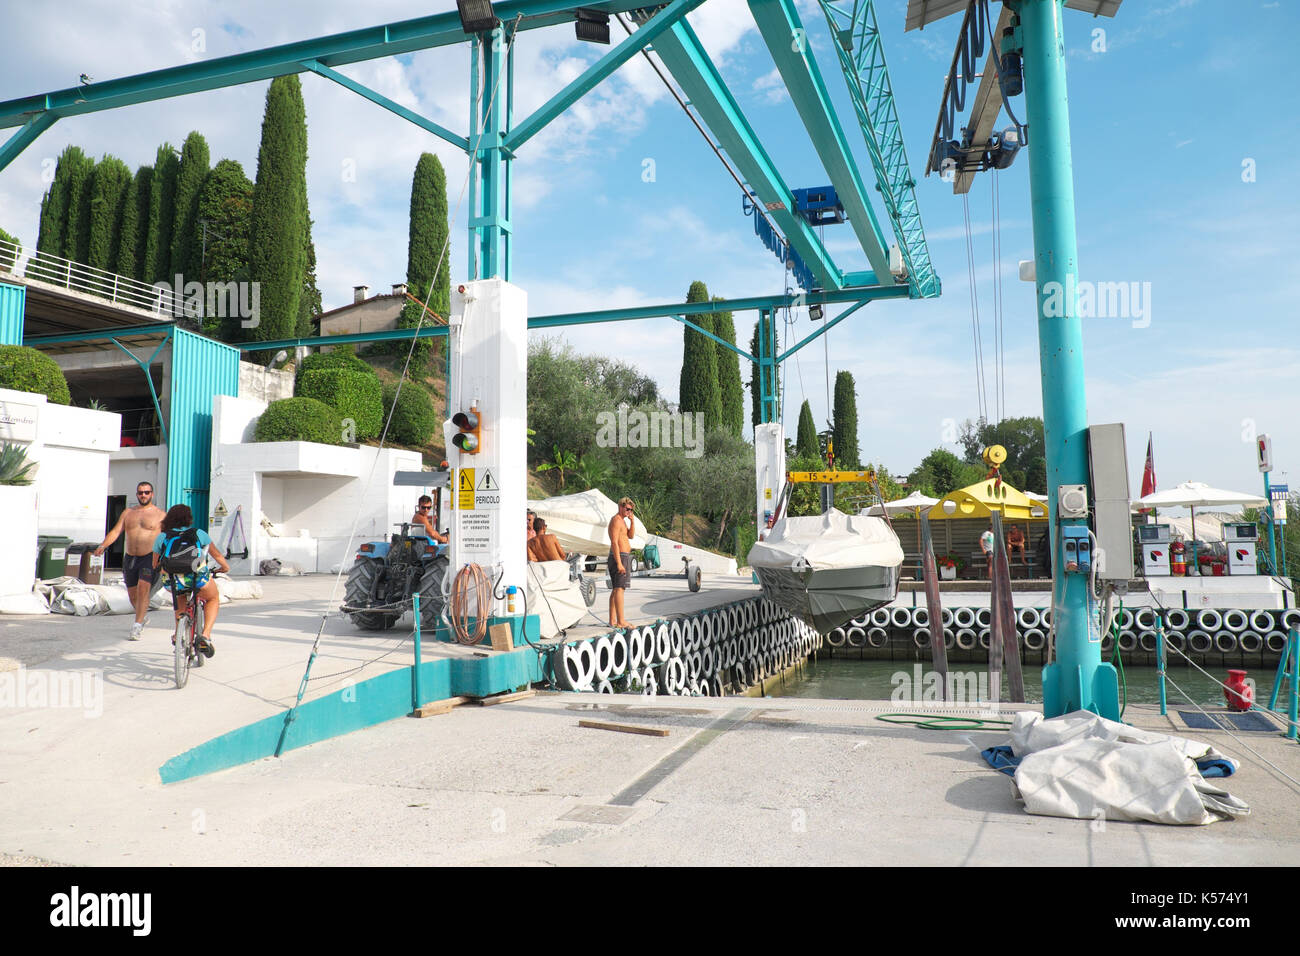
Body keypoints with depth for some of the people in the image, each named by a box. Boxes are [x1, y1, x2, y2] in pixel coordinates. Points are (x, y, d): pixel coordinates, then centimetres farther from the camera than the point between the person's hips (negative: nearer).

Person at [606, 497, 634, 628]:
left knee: (615, 589, 10)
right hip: (620, 557, -11)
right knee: (619, 588, -13)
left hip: (622, 558, 11)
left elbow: (630, 536, 17)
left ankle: (612, 620, 12)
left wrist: (632, 521, 5)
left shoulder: (622, 520, 20)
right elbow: (614, 542, -19)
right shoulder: (616, 520, -12)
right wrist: (619, 563, -24)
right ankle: (621, 621, -16)